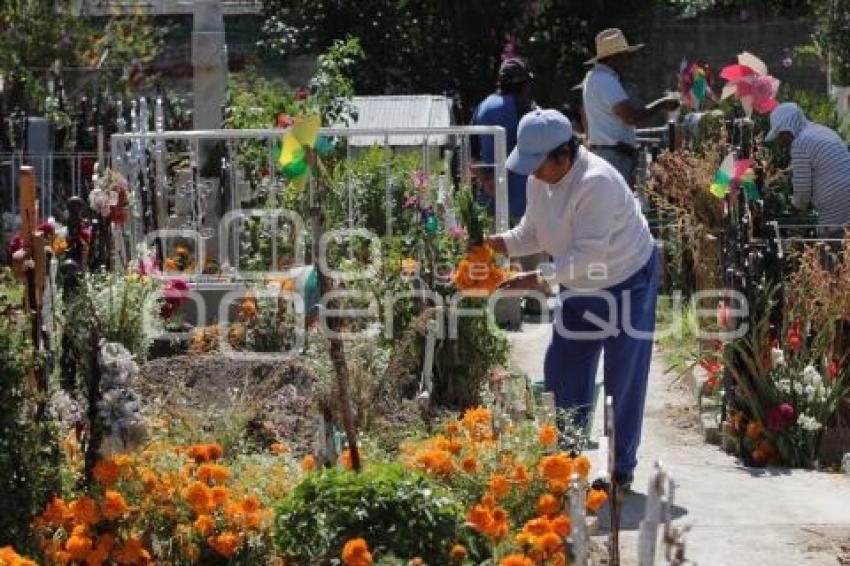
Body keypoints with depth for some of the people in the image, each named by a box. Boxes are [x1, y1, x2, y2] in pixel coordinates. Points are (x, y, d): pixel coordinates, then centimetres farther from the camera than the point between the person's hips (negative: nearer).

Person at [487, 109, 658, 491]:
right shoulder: (539, 181, -8)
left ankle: (621, 468, 11)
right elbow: (532, 233, 1)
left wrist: (539, 278, -39)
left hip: (627, 282, -8)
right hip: (580, 285, 8)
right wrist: (501, 243, -19)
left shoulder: (596, 183, -33)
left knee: (623, 377, 0)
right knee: (563, 370, 12)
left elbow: (589, 254, -35)